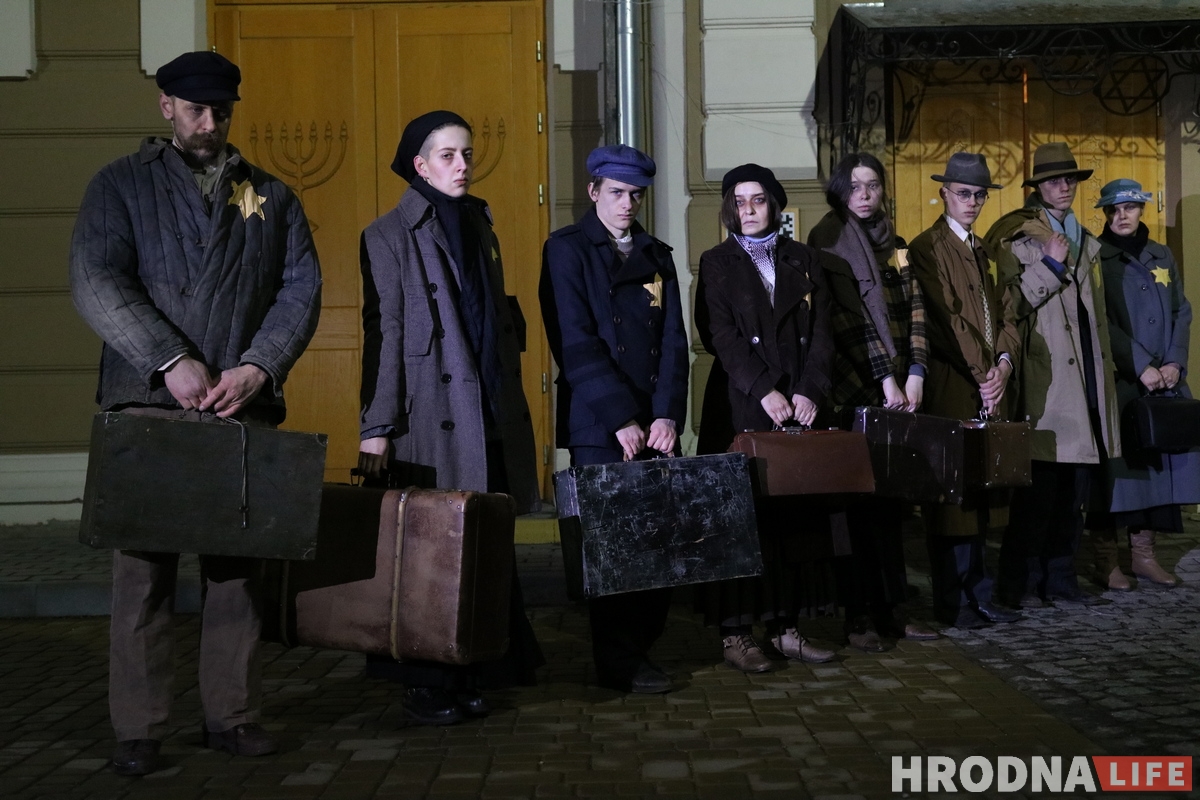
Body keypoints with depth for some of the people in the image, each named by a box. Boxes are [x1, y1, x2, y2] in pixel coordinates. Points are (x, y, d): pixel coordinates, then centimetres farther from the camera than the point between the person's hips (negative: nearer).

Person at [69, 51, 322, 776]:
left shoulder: (271, 198, 17)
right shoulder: (122, 185, 10)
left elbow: (302, 289, 7)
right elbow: (96, 283, -3)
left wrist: (257, 367, -9)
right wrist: (172, 362, -14)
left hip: (245, 406, 2)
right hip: (150, 404, -2)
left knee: (238, 564, 4)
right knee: (145, 569, -1)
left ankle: (233, 715, 14)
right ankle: (139, 730, 7)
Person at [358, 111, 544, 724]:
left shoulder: (478, 228, 17)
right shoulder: (390, 236, -1)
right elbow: (382, 333, -7)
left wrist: (510, 406, 17)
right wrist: (377, 428, -12)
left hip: (487, 416, 6)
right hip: (430, 418, -6)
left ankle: (468, 673, 16)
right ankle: (423, 682, 9)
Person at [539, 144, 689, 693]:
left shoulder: (657, 257, 16)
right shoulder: (566, 250, 1)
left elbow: (673, 342, 8)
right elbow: (576, 344, -8)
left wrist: (667, 416, -6)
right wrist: (621, 418, -14)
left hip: (655, 424, 4)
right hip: (598, 426, -4)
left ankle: (643, 643, 17)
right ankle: (619, 663, 9)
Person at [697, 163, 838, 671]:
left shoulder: (801, 259, 16)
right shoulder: (717, 263, 8)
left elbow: (820, 329, 8)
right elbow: (721, 335, -4)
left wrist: (810, 390, -6)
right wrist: (764, 391, -13)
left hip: (797, 406, 3)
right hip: (741, 407, -3)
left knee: (786, 518, 2)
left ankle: (783, 626, 9)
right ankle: (735, 633, 1)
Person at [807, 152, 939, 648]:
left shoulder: (891, 243, 16)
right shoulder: (829, 240, -2)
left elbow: (913, 308, 8)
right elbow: (849, 315, -11)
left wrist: (915, 373, -5)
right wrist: (885, 379, -14)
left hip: (899, 390, 6)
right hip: (854, 392, -5)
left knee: (891, 499, 7)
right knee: (860, 501, -4)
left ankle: (891, 607, 13)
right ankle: (859, 616, 2)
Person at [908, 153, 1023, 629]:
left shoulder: (985, 252, 20)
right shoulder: (926, 249, -3)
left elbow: (1005, 314, 14)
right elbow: (944, 317, -11)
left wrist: (1004, 364, -3)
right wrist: (981, 373, -13)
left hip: (990, 390, 7)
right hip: (950, 391, -7)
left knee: (982, 495, 9)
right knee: (951, 496, -4)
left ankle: (978, 595, 17)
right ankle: (952, 603, 3)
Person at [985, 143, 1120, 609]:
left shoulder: (1084, 241, 21)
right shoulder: (1016, 236, -1)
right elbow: (1010, 303, -11)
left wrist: (1105, 368, 22)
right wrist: (1051, 265, -15)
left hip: (1086, 378, 7)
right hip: (1044, 381, -7)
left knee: (1076, 487, 8)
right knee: (1038, 487, -8)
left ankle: (1060, 577, 17)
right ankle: (1021, 583, 0)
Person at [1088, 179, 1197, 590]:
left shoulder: (1162, 257, 15)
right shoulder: (1095, 258, -3)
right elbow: (1101, 323, -11)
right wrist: (1141, 367, -16)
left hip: (1163, 383, 5)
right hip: (1114, 383, -5)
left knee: (1156, 462, 6)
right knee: (1114, 466, -4)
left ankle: (1144, 553, 16)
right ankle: (1106, 559, 4)